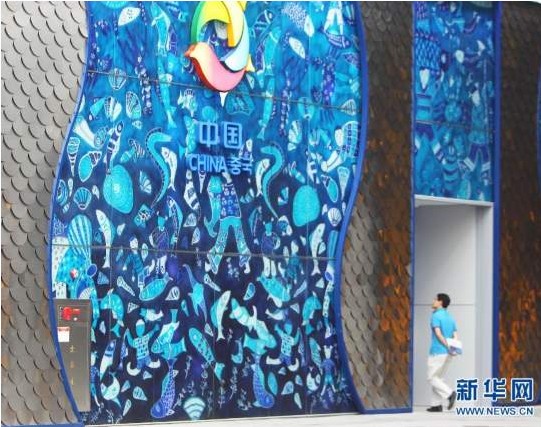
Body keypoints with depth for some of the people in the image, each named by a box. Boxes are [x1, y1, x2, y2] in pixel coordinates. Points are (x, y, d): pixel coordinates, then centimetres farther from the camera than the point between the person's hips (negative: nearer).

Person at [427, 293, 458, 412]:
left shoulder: (436, 316, -7)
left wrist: (447, 347, -21)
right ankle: (436, 405, 9)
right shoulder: (450, 318, 16)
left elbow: (438, 334, -19)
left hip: (437, 352, -8)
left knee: (432, 378, 0)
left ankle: (449, 393, -19)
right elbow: (455, 336, 7)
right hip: (447, 354, 8)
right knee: (438, 378, 13)